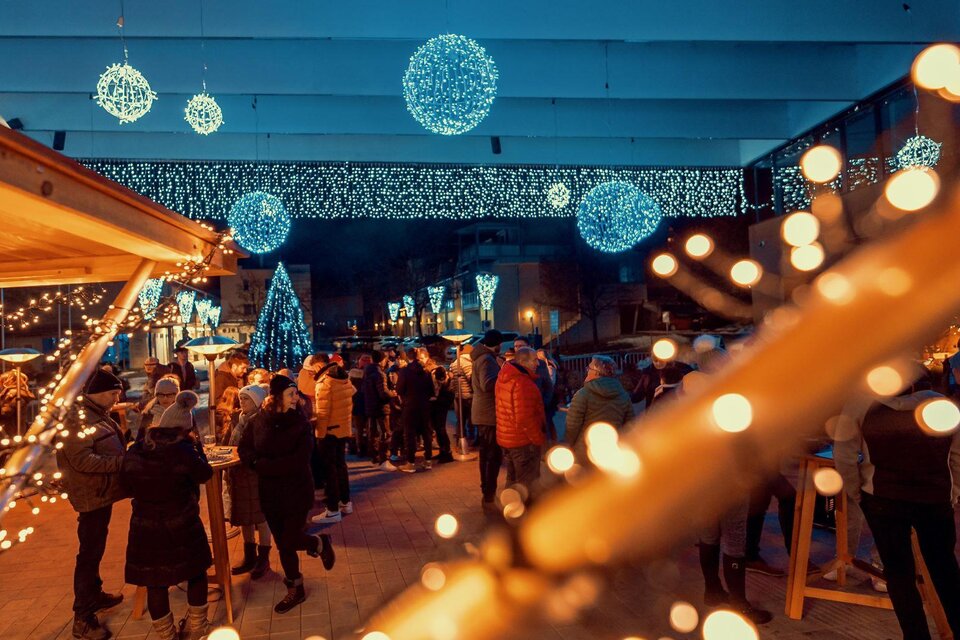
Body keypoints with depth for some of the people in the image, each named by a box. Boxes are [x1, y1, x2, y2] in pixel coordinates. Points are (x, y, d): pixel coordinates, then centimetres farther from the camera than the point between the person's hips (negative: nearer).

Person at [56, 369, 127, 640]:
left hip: (102, 492, 10)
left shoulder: (98, 415, 11)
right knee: (89, 553, -3)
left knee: (95, 550, 22)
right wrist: (122, 462, -30)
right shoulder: (77, 418, -20)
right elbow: (82, 460, -27)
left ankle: (94, 594, 38)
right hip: (92, 496, -10)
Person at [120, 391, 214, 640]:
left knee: (155, 581, 13)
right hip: (182, 525, -3)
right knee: (196, 572, 18)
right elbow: (205, 474, -3)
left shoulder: (135, 451, -5)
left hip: (146, 526, 3)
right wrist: (196, 446, 6)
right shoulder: (183, 450, -17)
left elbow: (126, 483, 9)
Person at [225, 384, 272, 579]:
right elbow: (232, 446, 16)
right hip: (239, 475, 8)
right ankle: (249, 558, 29)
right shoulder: (240, 419, 10)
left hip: (256, 475, -8)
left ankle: (263, 560, 18)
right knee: (244, 519, 16)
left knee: (260, 519, 5)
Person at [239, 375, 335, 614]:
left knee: (290, 541, -3)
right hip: (270, 493, 4)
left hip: (296, 492, -3)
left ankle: (320, 543, 29)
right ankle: (295, 589, 32)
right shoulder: (260, 422, -4)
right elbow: (244, 449, 2)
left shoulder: (300, 423, -13)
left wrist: (263, 465, -20)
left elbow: (299, 460, -22)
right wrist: (258, 463, -18)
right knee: (283, 543, 13)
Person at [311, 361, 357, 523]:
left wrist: (320, 433, -14)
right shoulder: (344, 379, 7)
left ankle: (333, 511, 1)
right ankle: (346, 503, 26)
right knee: (340, 465, 18)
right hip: (343, 429, 8)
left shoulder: (324, 382, -16)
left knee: (329, 469, -2)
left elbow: (323, 411, -19)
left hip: (330, 430, -8)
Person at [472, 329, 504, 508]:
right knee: (494, 456, -4)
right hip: (490, 414, -10)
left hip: (483, 413, 10)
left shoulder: (481, 357, 14)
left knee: (486, 454, 18)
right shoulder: (487, 359, -17)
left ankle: (486, 491, 29)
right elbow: (487, 384, -32)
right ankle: (489, 497, 0)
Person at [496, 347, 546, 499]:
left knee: (513, 480, 22)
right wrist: (540, 439, -16)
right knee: (527, 484, 4)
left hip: (507, 438, 9)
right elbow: (525, 419, -27)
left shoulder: (504, 378, 5)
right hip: (524, 441, -9)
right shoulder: (522, 382, -24)